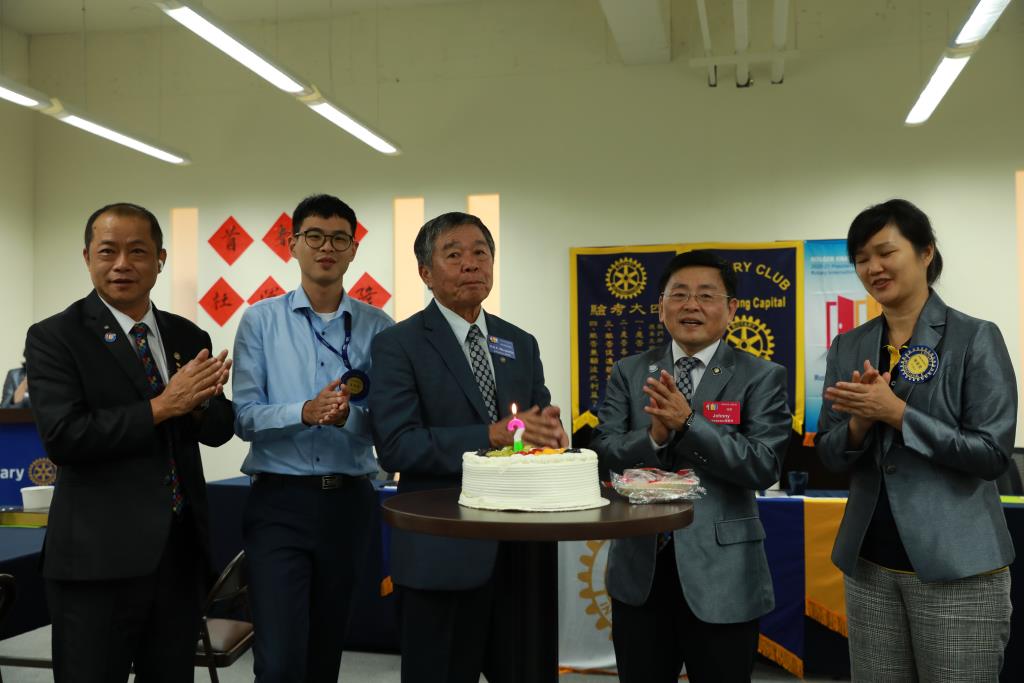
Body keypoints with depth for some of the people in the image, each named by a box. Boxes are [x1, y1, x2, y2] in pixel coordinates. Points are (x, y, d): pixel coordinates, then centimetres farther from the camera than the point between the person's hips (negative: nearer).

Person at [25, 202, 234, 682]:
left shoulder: (189, 337, 9)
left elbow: (219, 429, 7)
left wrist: (196, 403, -15)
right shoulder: (54, 338, -6)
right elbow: (62, 436, -17)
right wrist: (161, 407, -19)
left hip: (181, 551, 5)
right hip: (98, 556, -5)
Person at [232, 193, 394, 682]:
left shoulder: (378, 327, 2)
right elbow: (245, 417, -6)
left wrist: (348, 414, -21)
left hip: (349, 501, 2)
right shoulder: (260, 320, 0)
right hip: (279, 501, -2)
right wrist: (305, 412, -23)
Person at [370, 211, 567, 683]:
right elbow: (396, 446, -15)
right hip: (441, 556, -5)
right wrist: (492, 436, -22)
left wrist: (549, 432, -12)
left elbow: (540, 425, 13)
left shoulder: (522, 344, 12)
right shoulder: (398, 345, -5)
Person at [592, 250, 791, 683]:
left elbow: (763, 467, -13)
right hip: (639, 569, 3)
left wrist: (687, 422, -22)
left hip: (721, 572, -2)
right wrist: (654, 435, -20)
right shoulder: (628, 373, 5)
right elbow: (603, 452, -2)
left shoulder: (762, 377, -3)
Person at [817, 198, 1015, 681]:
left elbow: (992, 453, -14)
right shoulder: (848, 347, 6)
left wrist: (896, 412, -20)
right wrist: (860, 422, -14)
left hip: (956, 567, -4)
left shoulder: (976, 339, -7)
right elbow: (829, 455, 6)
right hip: (868, 564, 5)